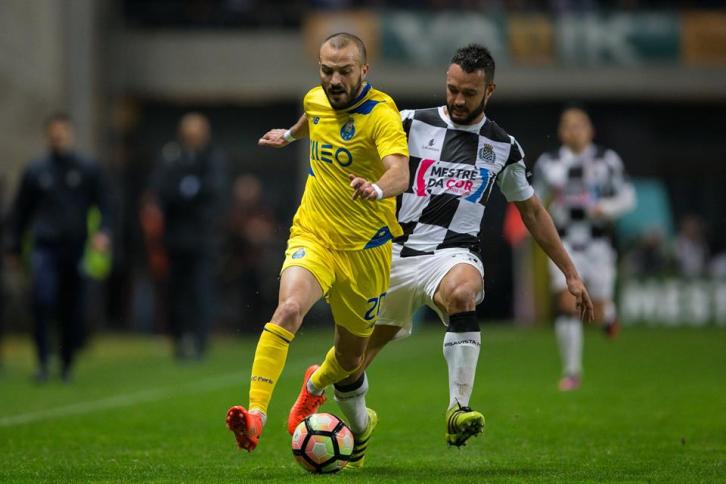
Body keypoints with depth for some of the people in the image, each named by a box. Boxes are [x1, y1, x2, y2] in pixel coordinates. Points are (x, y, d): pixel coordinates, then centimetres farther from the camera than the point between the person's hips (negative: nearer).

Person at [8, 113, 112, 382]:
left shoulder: (89, 170, 7)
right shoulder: (35, 172, 10)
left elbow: (105, 205, 6)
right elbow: (21, 211, 16)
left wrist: (103, 232, -12)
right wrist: (15, 248, 14)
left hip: (77, 249, 0)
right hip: (45, 246, 0)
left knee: (73, 310, 4)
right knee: (42, 299, -20)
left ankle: (67, 363, 19)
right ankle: (43, 361, -16)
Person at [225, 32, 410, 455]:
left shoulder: (381, 113, -19)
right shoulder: (316, 100, -1)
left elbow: (400, 173, -36)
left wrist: (377, 188, -57)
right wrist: (291, 134, 44)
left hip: (365, 248, -2)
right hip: (312, 237, 2)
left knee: (351, 356, 14)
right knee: (289, 309, -29)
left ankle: (316, 386, 52)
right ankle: (256, 415, -36)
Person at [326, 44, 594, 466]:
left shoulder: (504, 147, 8)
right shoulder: (412, 124, 2)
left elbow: (532, 212, 18)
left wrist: (570, 273, 18)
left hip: (454, 254, -1)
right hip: (398, 254, 1)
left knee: (461, 291, -40)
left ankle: (459, 411, -44)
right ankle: (359, 432, 38)